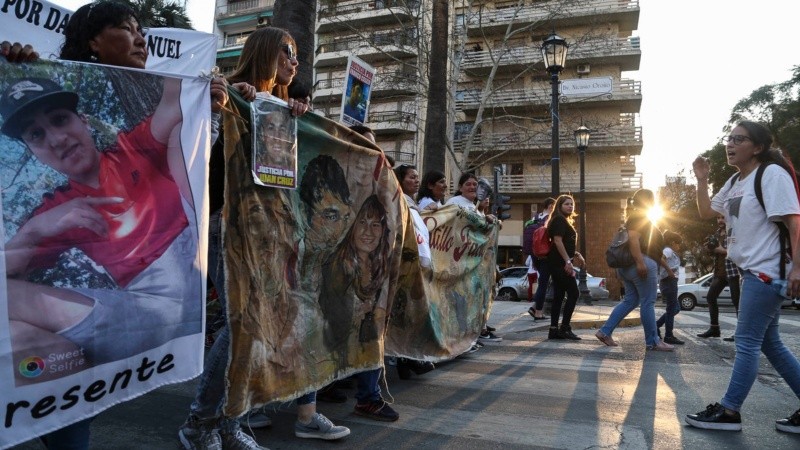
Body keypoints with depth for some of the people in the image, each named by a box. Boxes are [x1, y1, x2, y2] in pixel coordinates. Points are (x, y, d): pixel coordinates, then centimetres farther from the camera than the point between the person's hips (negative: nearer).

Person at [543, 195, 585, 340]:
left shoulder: (563, 220, 23)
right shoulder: (560, 219, -9)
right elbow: (557, 240, -20)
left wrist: (574, 255, 23)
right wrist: (568, 260, -24)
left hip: (558, 264, 10)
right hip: (560, 263, -10)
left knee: (558, 296, 7)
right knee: (573, 294, -8)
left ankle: (554, 330, 6)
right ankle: (565, 328, -7)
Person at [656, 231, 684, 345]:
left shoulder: (668, 252, 20)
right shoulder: (668, 251, -11)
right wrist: (668, 270, -28)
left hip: (667, 282, 10)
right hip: (669, 281, -10)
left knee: (676, 308, 15)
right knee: (672, 309, -5)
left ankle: (656, 325, 14)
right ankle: (669, 336, 0)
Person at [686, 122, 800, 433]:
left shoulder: (772, 174, -10)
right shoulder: (735, 182, 16)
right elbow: (706, 212, 22)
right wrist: (701, 180, 7)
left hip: (767, 272, -9)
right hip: (751, 271, 9)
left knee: (747, 341, -6)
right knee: (769, 344, 12)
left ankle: (729, 411, 1)